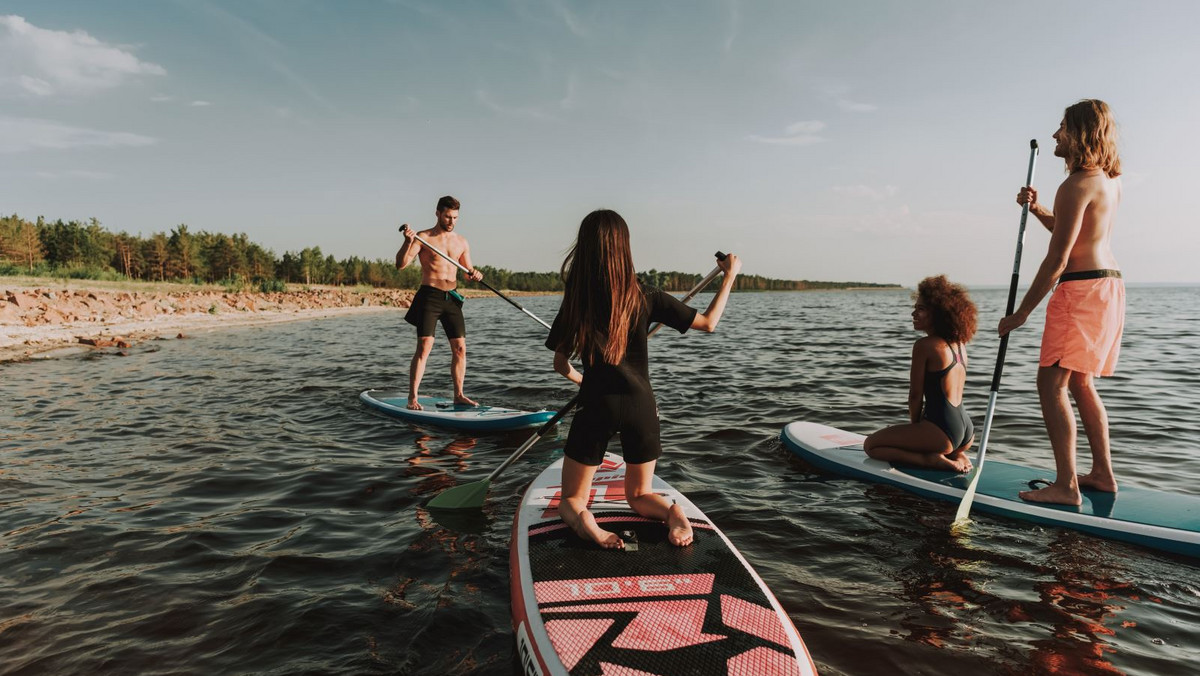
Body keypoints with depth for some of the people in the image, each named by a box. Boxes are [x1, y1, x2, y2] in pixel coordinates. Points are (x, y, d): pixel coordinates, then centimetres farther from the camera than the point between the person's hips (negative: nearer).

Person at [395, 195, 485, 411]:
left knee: (460, 348, 3)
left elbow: (468, 271, 18)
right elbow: (401, 264, -11)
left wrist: (475, 274, -5)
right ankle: (412, 398, -7)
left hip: (452, 298, 5)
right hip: (429, 296, -5)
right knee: (424, 346, -12)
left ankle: (459, 395, 13)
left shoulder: (461, 242, 12)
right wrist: (408, 241, -27)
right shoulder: (423, 237, -2)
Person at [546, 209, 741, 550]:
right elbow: (708, 322, 1)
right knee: (639, 495, 22)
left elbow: (560, 363, 4)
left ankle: (585, 522, -20)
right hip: (640, 406, 2)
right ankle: (672, 512, -11)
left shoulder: (575, 302, -7)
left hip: (595, 407, -1)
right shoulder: (646, 297, -7)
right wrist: (730, 275, 13)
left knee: (571, 500, 15)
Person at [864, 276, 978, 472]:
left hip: (943, 431, -8)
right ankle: (956, 455, 11)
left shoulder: (924, 346, -12)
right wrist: (919, 423, 21)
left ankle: (931, 459, -9)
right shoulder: (960, 344, 11)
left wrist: (914, 425, 7)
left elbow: (915, 395, -9)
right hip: (966, 432, 8)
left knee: (870, 444, 4)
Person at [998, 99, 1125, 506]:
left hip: (1081, 289, -10)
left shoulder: (1077, 185, -16)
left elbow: (1057, 260, -20)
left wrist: (1021, 313, -15)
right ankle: (1103, 474, 24)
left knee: (1051, 382, -9)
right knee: (1080, 383, 17)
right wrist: (1037, 209, 8)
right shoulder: (1110, 181, 15)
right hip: (1109, 285, 10)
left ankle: (1066, 486, -8)